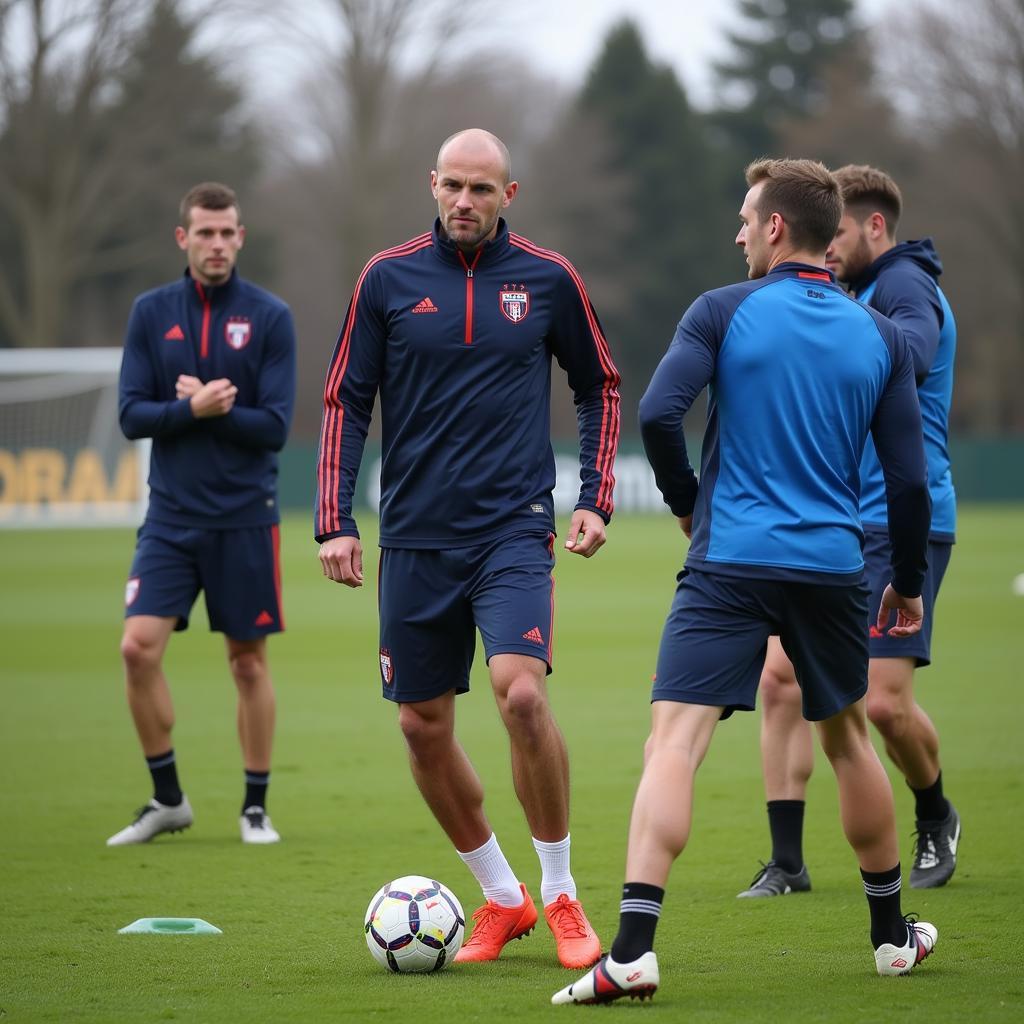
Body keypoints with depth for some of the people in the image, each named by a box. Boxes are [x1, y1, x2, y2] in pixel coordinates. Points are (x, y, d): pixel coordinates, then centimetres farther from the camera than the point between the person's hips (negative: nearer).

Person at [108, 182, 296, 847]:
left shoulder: (270, 317, -3)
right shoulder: (151, 313, 4)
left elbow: (276, 426, -9)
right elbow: (133, 415, -2)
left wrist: (202, 406, -13)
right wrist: (193, 408, -17)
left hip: (244, 518, -2)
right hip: (171, 517, 2)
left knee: (249, 660, 4)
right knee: (139, 647, -9)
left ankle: (256, 806, 16)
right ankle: (167, 799, 6)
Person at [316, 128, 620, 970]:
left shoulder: (548, 279, 2)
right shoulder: (389, 278, 2)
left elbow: (600, 386, 15)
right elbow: (346, 401, 7)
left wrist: (595, 498, 6)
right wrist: (336, 520, -1)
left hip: (514, 529, -2)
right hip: (416, 537, 2)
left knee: (522, 692, -21)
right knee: (423, 726, 4)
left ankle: (560, 893, -4)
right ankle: (501, 896, 23)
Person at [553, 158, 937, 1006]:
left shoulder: (725, 312, -3)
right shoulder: (882, 337, 6)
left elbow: (658, 414, -13)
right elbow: (908, 476, 5)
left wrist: (687, 500, 5)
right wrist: (909, 581, 18)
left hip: (730, 565, -4)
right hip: (834, 569, 4)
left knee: (673, 744, -10)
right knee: (849, 739, 23)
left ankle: (633, 951, -25)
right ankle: (892, 933, 34)